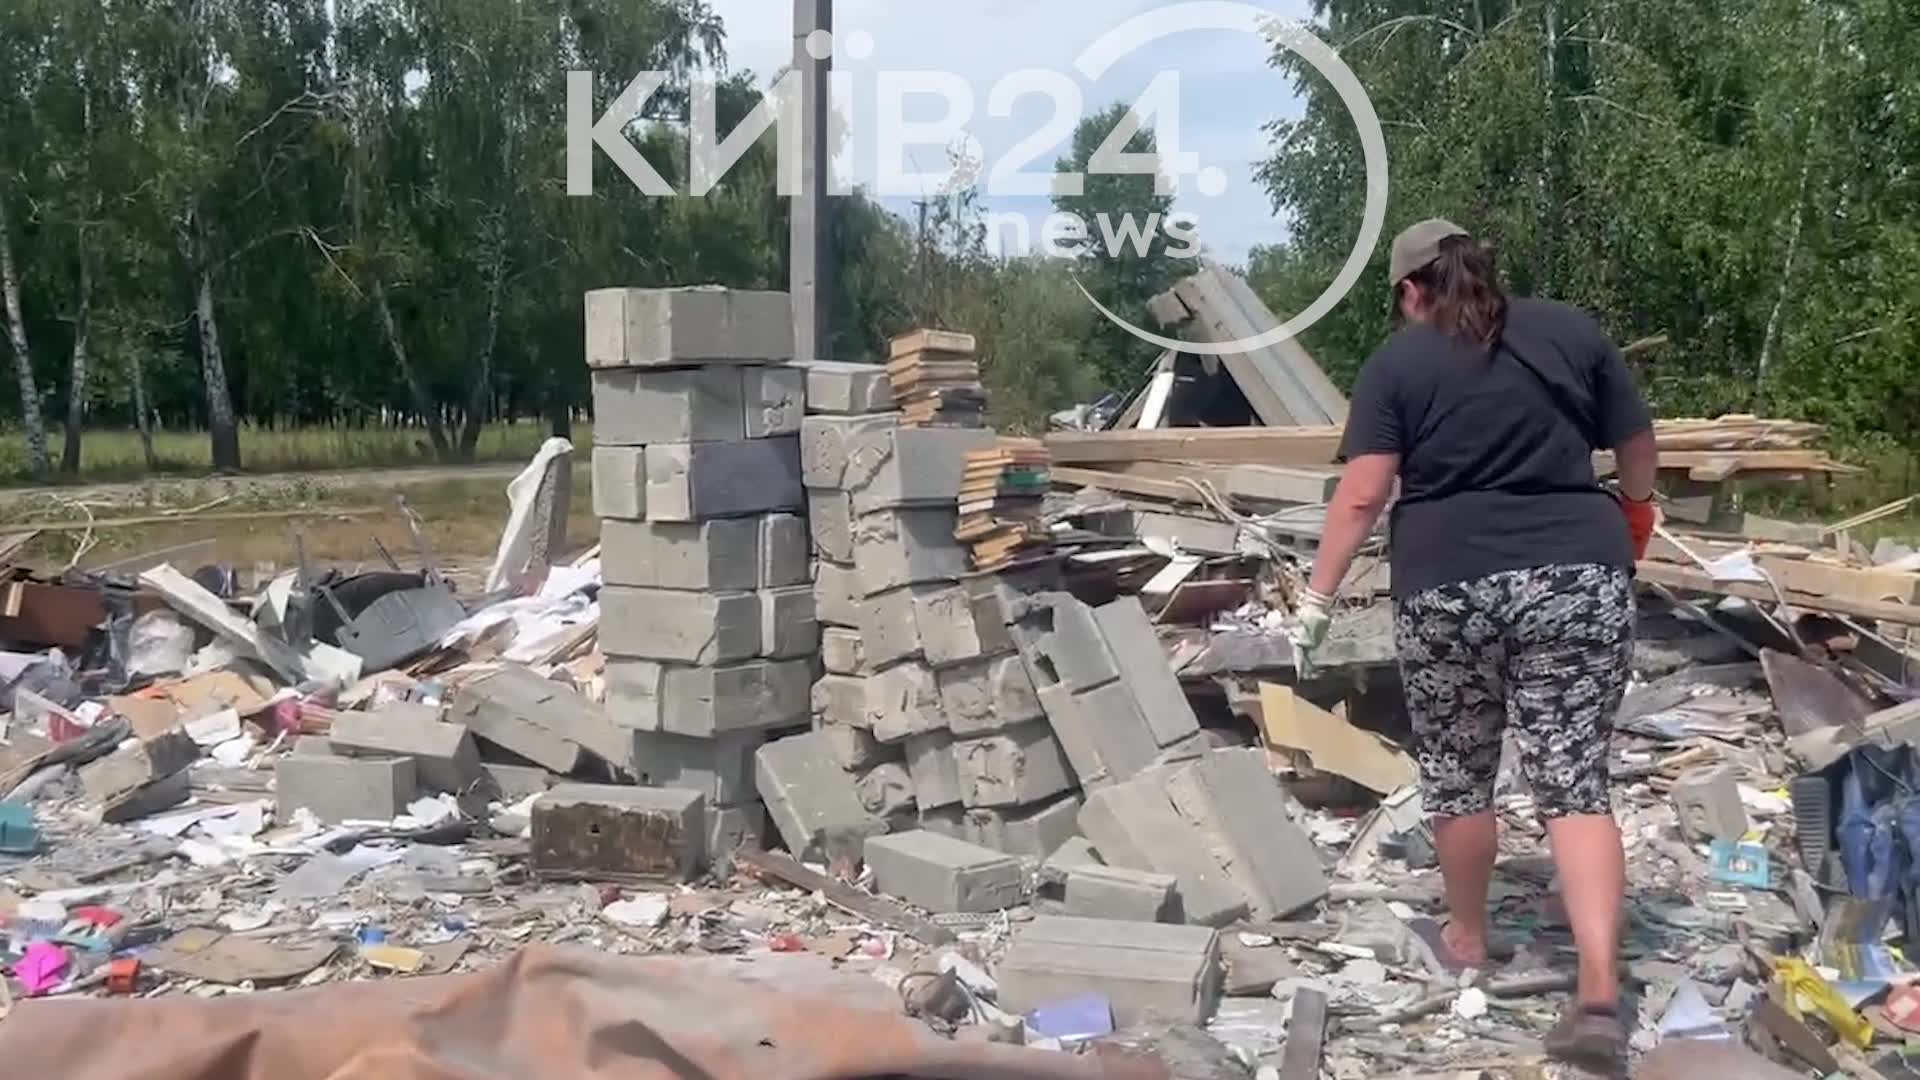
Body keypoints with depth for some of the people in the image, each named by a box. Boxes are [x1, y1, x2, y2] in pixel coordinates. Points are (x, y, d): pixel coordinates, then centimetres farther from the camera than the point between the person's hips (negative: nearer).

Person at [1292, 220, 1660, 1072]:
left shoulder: (1398, 362, 2)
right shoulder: (1571, 330, 9)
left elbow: (1362, 496, -7)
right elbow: (1639, 450, 16)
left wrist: (1318, 597, -2)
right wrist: (1632, 519, 35)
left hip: (1448, 587, -1)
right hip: (1578, 576, 2)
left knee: (1457, 775, 17)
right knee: (1574, 781, 1)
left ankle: (1466, 938, 33)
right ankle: (1600, 991, -10)